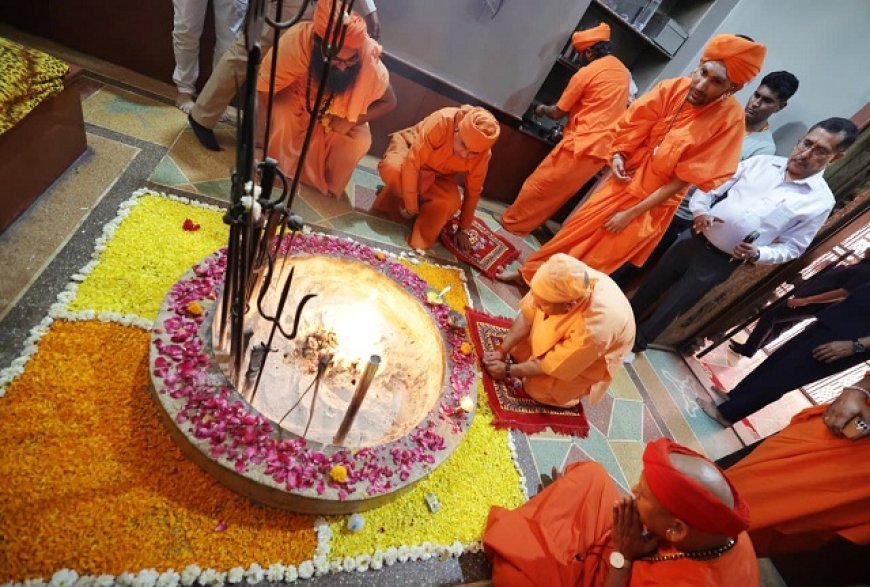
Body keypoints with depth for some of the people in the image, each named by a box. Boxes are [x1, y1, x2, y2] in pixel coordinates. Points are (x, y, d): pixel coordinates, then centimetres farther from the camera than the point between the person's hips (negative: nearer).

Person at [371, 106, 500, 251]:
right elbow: (412, 164, -36)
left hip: (439, 174, 2)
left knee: (450, 203, -30)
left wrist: (463, 229, -8)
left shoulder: (483, 154, -25)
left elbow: (473, 191, -11)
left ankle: (422, 239, -7)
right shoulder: (441, 121, -38)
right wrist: (411, 207, -31)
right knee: (392, 169, -37)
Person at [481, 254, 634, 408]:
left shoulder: (594, 328, -44)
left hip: (591, 358, -4)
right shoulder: (557, 283, -33)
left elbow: (554, 365, -29)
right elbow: (527, 315, -16)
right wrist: (502, 351, -18)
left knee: (537, 388, -12)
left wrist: (507, 370, -20)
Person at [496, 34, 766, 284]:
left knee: (600, 259, 4)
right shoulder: (673, 88, -11)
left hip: (655, 203, -3)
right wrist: (618, 156, -16)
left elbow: (682, 180, -18)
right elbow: (632, 127, 3)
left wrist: (631, 213, -18)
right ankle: (529, 272, 28)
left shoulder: (729, 118, -20)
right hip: (624, 182, 4)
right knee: (575, 230, 10)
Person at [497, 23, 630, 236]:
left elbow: (557, 113, -1)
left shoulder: (587, 72, -8)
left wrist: (543, 109, 19)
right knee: (558, 193, 17)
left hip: (580, 145, -8)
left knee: (539, 184, 6)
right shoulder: (623, 71, 16)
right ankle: (527, 223, 28)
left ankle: (511, 221, 18)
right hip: (604, 150, 8)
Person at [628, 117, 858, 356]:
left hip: (721, 262, -2)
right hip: (694, 240, 3)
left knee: (668, 309, 5)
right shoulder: (761, 162, 1)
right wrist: (701, 212, -16)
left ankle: (636, 341, 27)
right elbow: (710, 187, 4)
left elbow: (792, 247, 1)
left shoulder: (821, 201, -4)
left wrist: (757, 254, -17)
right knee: (650, 288, 14)